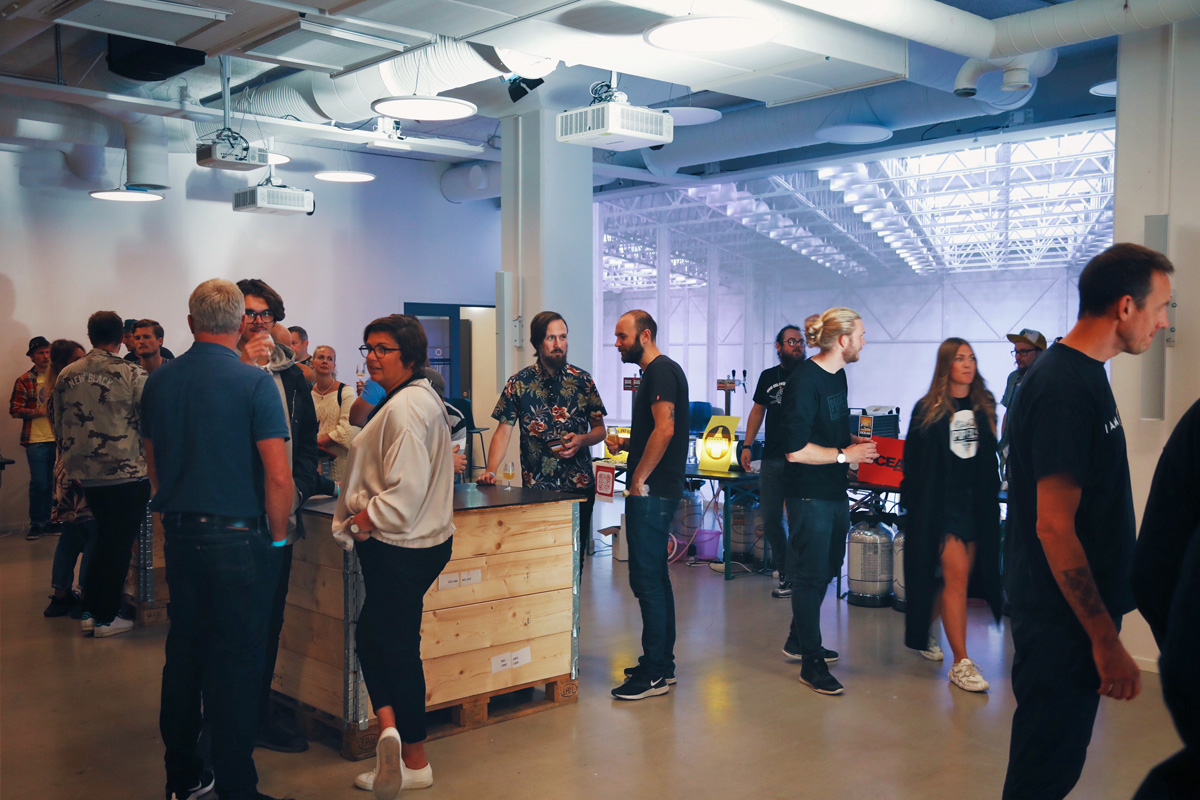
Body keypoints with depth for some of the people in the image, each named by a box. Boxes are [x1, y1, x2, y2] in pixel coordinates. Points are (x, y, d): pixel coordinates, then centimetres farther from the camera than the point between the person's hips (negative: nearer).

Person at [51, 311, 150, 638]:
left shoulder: (66, 376, 4)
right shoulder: (132, 374, -12)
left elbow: (59, 428, 12)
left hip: (85, 473, 6)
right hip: (126, 472, -5)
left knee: (104, 539, 20)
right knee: (120, 544, 5)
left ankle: (90, 611, 24)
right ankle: (106, 618, 12)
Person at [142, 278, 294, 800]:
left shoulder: (160, 382, 5)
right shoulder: (254, 383, -13)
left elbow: (153, 466, 14)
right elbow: (278, 477, -16)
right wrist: (278, 536, -3)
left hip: (179, 536, 6)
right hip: (236, 537, -6)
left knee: (183, 653, 15)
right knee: (236, 663, 2)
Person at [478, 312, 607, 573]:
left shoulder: (582, 381, 4)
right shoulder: (519, 383, 2)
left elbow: (599, 429, 9)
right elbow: (504, 431, 0)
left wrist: (581, 440, -13)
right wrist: (490, 471, -14)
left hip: (579, 485, 1)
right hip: (536, 487, -1)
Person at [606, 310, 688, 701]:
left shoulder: (662, 371, -13)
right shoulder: (653, 373, 20)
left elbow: (664, 429, -24)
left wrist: (639, 478, -19)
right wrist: (624, 443, 12)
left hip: (651, 492, -11)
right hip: (656, 491, 11)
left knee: (646, 578, -8)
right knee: (655, 576, 15)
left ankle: (654, 673, -2)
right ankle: (662, 664, 24)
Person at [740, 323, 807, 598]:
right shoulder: (768, 376, 12)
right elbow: (758, 410, 18)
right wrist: (747, 445, 10)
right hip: (772, 459, 4)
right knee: (771, 519, 5)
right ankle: (785, 574, 17)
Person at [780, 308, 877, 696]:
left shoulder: (837, 375, 10)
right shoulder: (804, 381, -19)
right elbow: (796, 449, -23)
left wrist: (856, 441, 7)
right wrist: (845, 454, -15)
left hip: (835, 490, 10)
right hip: (811, 494, -10)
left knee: (827, 568, 19)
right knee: (811, 575, 0)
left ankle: (799, 640, 36)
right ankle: (810, 663, 12)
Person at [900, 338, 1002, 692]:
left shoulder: (984, 406, 9)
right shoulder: (928, 410, -2)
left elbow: (989, 457, 12)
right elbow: (913, 461, 0)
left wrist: (990, 500, 7)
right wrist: (912, 501, -5)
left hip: (976, 505, 4)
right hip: (940, 504, -4)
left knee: (953, 577, 9)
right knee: (956, 576, -10)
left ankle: (924, 629, 33)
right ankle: (961, 663, -6)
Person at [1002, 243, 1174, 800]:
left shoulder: (1084, 374, 10)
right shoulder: (1065, 388, -21)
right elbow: (1054, 527, -25)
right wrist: (1105, 639, -21)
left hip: (1078, 608, 10)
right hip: (1064, 617, -10)